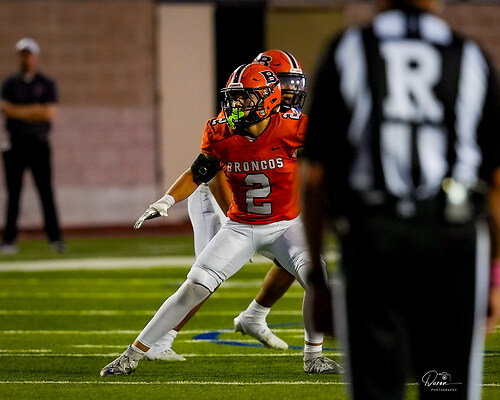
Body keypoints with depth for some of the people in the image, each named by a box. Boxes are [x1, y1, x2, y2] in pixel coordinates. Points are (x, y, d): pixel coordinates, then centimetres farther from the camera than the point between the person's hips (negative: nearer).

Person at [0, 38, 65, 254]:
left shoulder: (47, 84, 7)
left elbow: (49, 114, -5)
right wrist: (36, 111, -10)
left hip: (39, 144, 0)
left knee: (46, 192, -4)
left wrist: (18, 111, -8)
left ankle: (55, 238, -4)